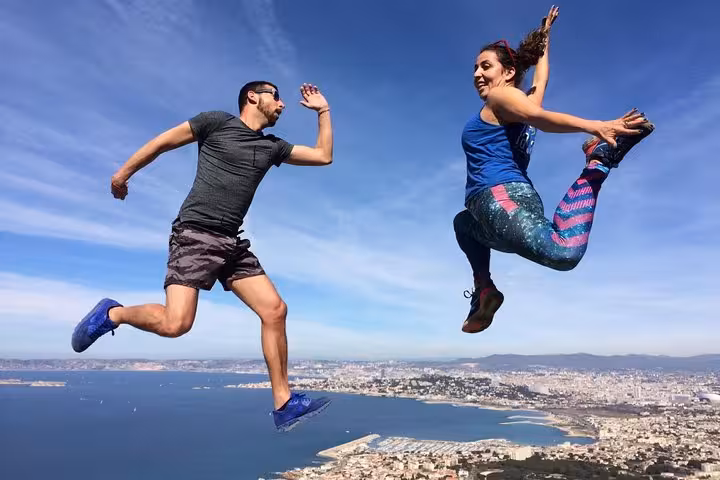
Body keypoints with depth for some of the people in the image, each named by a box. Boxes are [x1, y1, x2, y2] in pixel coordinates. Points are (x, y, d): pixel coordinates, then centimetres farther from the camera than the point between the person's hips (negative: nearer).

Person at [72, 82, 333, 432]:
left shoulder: (272, 147, 17)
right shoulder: (216, 122, 2)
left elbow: (324, 155, 20)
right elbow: (162, 142, 9)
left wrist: (323, 110, 24)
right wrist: (123, 173, 12)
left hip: (232, 242, 6)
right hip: (195, 235, -6)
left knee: (275, 310, -6)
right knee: (175, 324, -20)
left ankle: (283, 404, 1)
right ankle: (112, 314, 12)